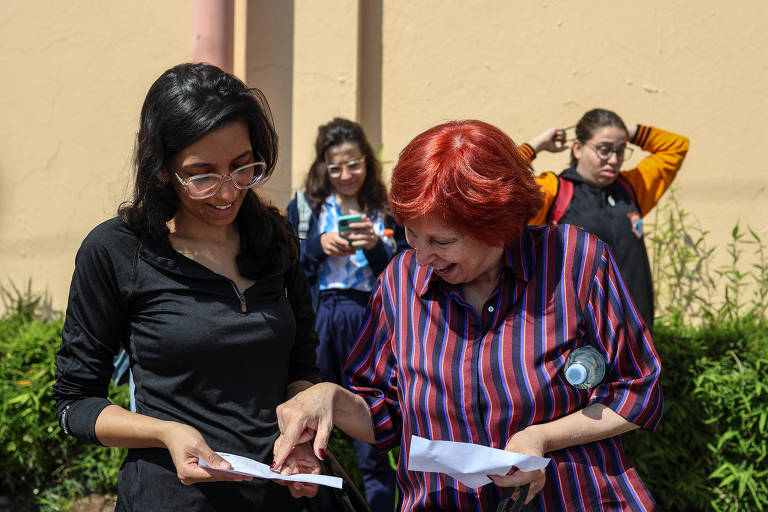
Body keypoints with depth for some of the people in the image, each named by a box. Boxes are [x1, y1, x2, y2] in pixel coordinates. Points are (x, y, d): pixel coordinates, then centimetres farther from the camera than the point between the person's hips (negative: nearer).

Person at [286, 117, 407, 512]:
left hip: (369, 321, -1)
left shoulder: (386, 211, 7)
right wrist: (317, 246, -10)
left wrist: (376, 247, -13)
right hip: (317, 320, 1)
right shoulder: (303, 207, 8)